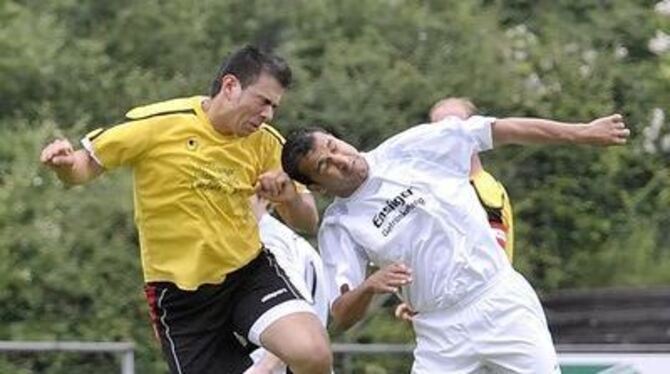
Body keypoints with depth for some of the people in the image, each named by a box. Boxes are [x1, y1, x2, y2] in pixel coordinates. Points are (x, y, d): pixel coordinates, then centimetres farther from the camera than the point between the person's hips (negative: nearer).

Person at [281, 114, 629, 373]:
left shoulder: (409, 148, -1)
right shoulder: (338, 227, 0)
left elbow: (503, 130, 1)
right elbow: (341, 316, -4)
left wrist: (582, 133, 0)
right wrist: (369, 286, -26)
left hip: (503, 301, -1)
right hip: (440, 333, 1)